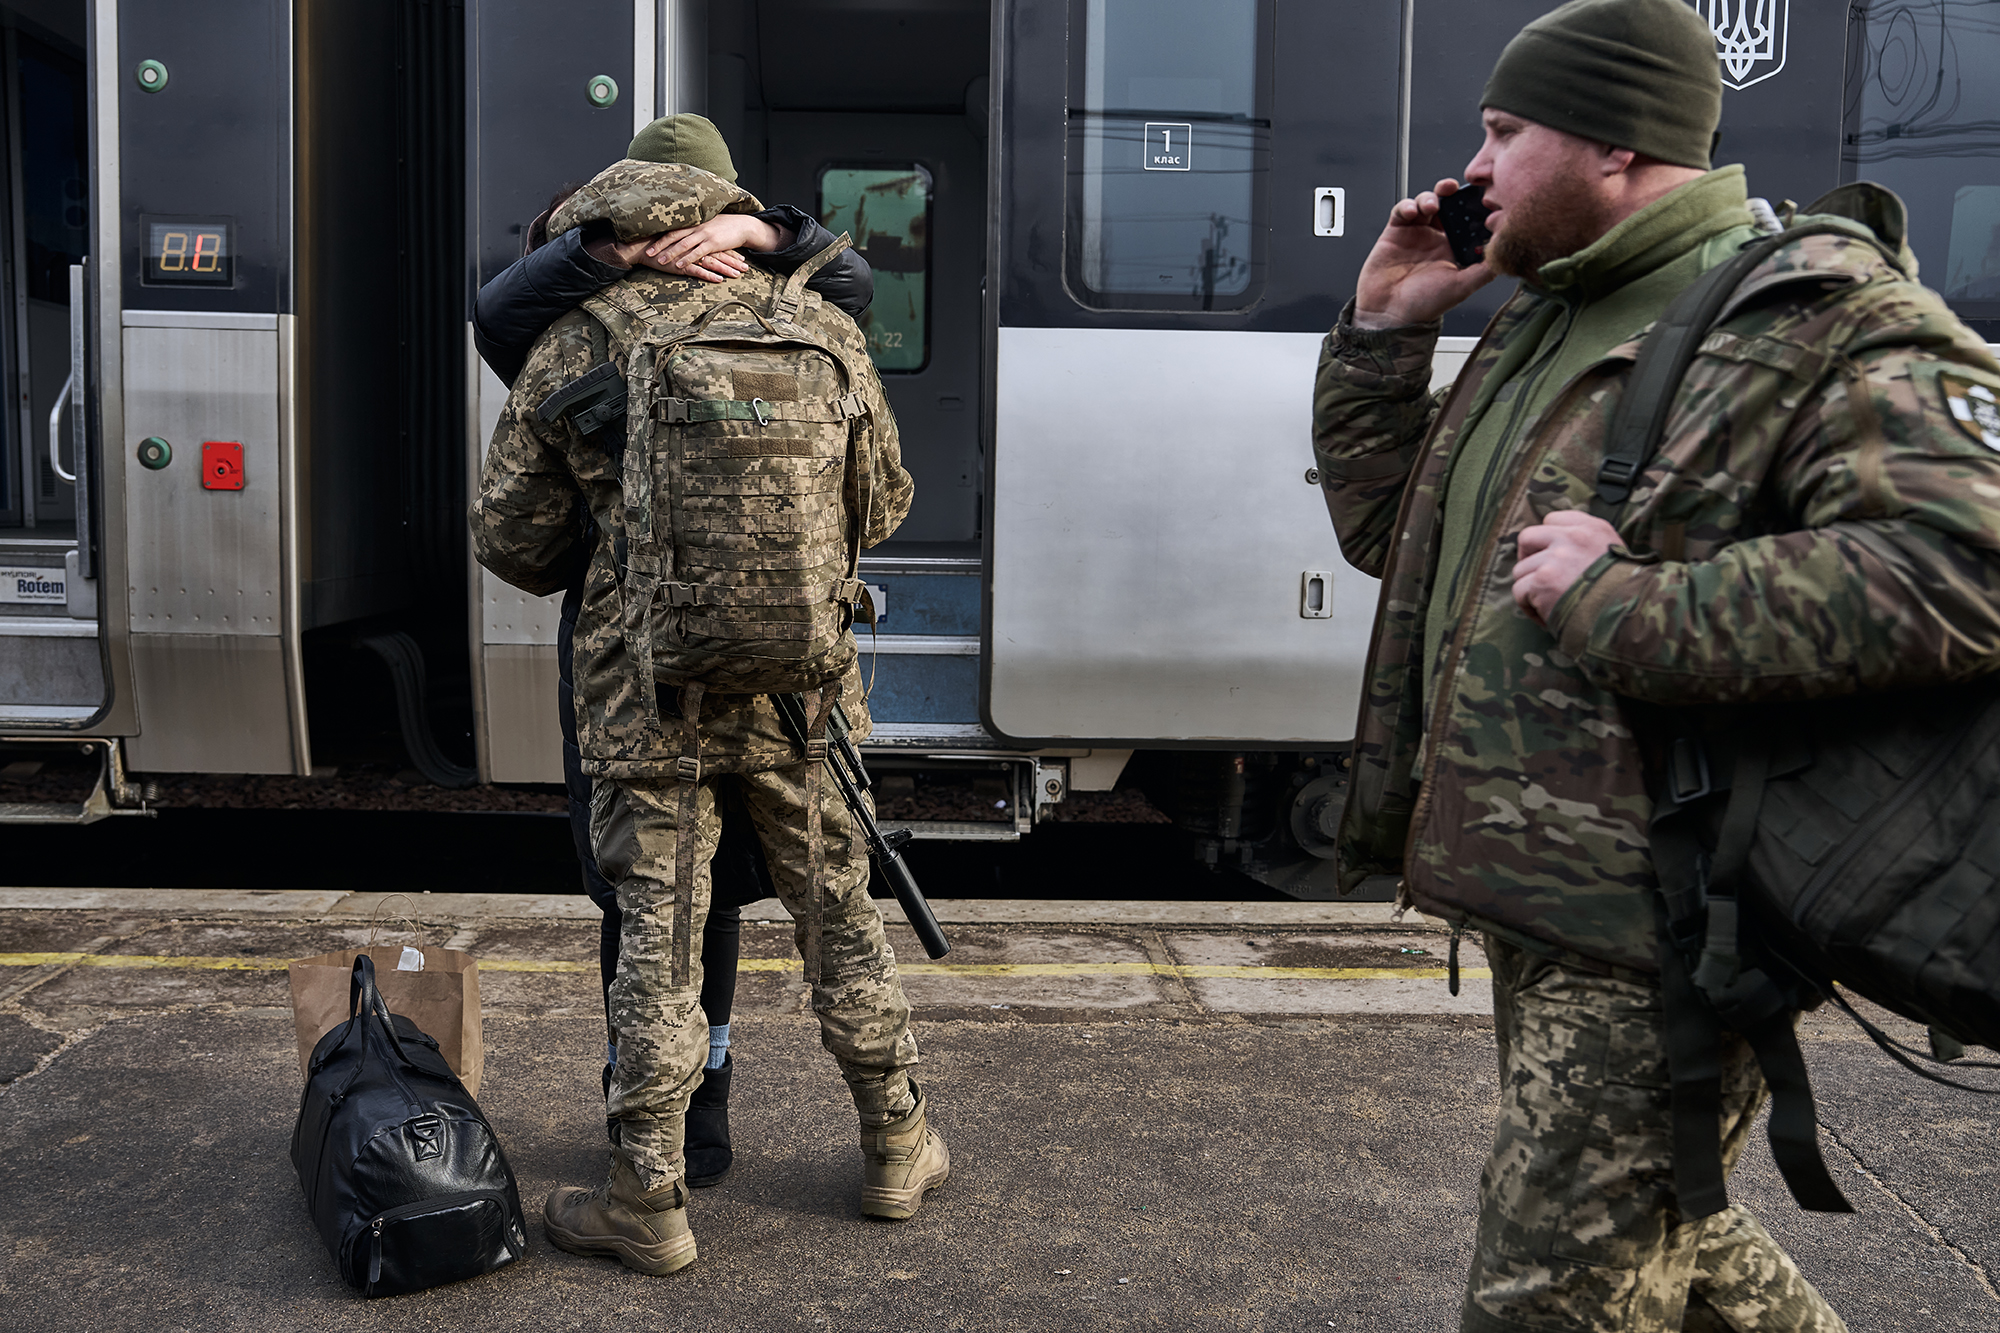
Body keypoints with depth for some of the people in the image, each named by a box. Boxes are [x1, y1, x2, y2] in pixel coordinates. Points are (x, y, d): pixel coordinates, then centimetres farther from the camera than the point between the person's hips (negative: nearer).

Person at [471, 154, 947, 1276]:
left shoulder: (572, 353, -2)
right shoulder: (826, 332, 3)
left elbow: (509, 538, 4)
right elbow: (885, 504, 12)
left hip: (645, 698, -2)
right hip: (799, 691, 2)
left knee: (658, 941, 7)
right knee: (841, 917, 16)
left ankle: (650, 1199, 16)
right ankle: (899, 1150, 30)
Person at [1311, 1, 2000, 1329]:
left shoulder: (1816, 321, -13)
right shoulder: (1539, 329, 14)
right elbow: (1385, 527, 21)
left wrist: (1625, 608, -27)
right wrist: (1384, 328, 9)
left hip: (1654, 938, -9)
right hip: (1537, 907, 9)